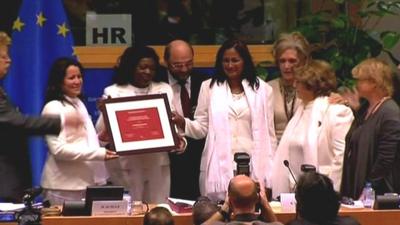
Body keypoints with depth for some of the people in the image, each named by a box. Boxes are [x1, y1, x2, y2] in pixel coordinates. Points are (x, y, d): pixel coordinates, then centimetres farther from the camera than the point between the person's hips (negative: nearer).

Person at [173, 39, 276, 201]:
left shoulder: (262, 89, 9)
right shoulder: (209, 87, 10)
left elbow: (269, 134, 9)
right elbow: (202, 128, 7)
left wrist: (270, 173, 3)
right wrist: (183, 123, -13)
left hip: (252, 165, 0)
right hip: (219, 165, 0)